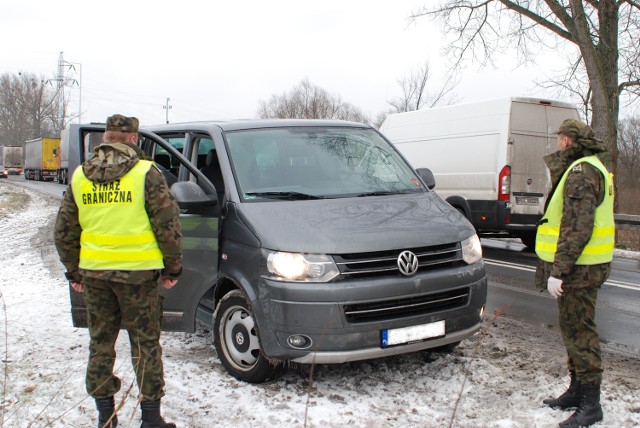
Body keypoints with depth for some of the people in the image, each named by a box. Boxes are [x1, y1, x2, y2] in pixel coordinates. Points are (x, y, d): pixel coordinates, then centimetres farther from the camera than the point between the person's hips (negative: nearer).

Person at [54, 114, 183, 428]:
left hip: (93, 272, 4)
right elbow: (168, 225, -8)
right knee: (145, 344, 7)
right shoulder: (146, 173, -6)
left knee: (100, 342, 16)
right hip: (137, 271, -3)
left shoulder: (80, 176, 7)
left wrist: (73, 271, 20)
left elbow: (64, 231, 11)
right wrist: (173, 267, 3)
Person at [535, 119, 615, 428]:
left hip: (578, 268, -11)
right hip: (579, 266, 11)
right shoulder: (584, 168, 16)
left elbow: (577, 228, -25)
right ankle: (577, 390, 31)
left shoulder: (582, 173, -18)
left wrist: (559, 271, -25)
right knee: (573, 328, 18)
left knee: (579, 330, -5)